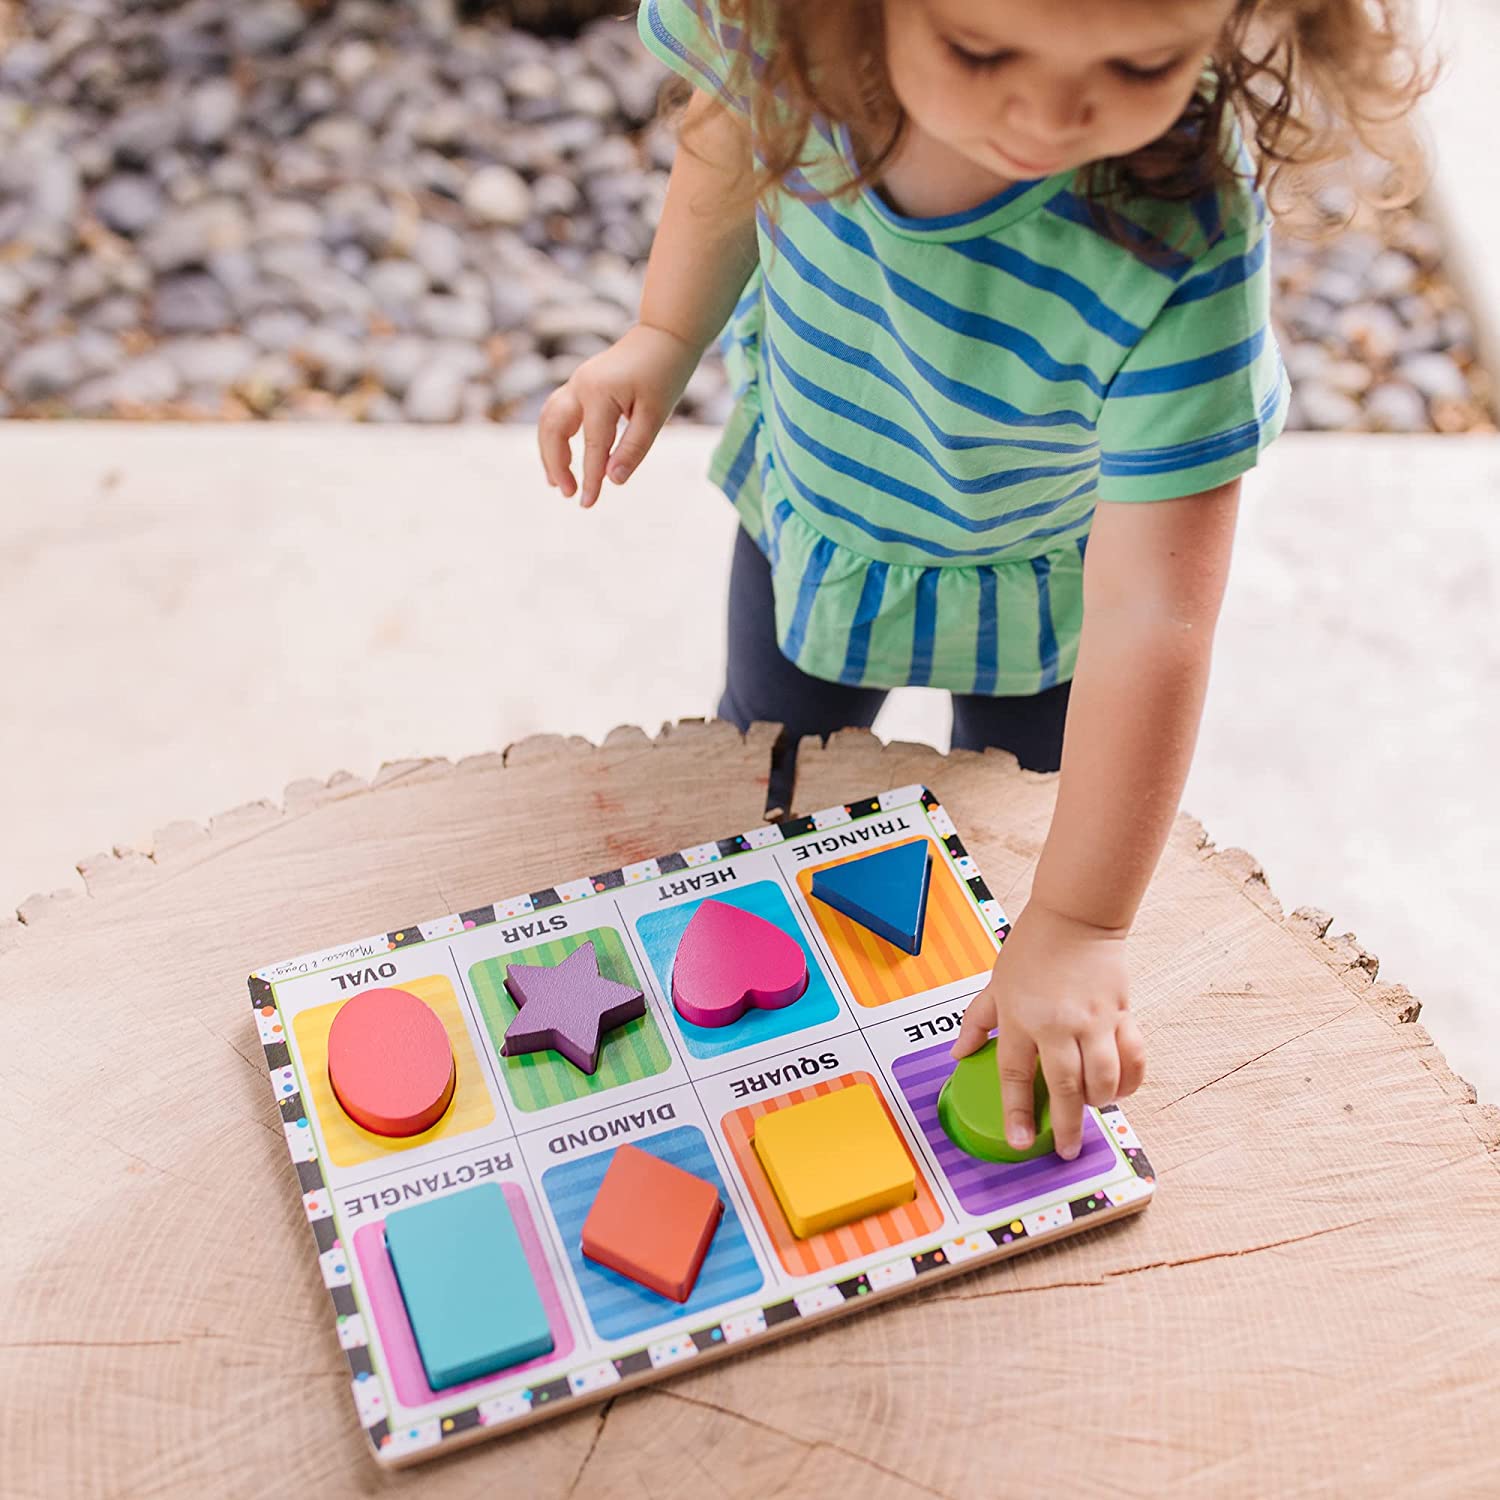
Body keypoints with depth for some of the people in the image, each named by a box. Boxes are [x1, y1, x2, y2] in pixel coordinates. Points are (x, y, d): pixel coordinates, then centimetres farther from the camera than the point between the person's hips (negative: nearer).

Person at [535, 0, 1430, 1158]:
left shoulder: (1184, 242, -43)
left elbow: (1151, 610, -38)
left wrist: (1076, 927, -34)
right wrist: (665, 335, -6)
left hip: (1041, 583, -3)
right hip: (809, 497, 4)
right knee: (762, 775, 27)